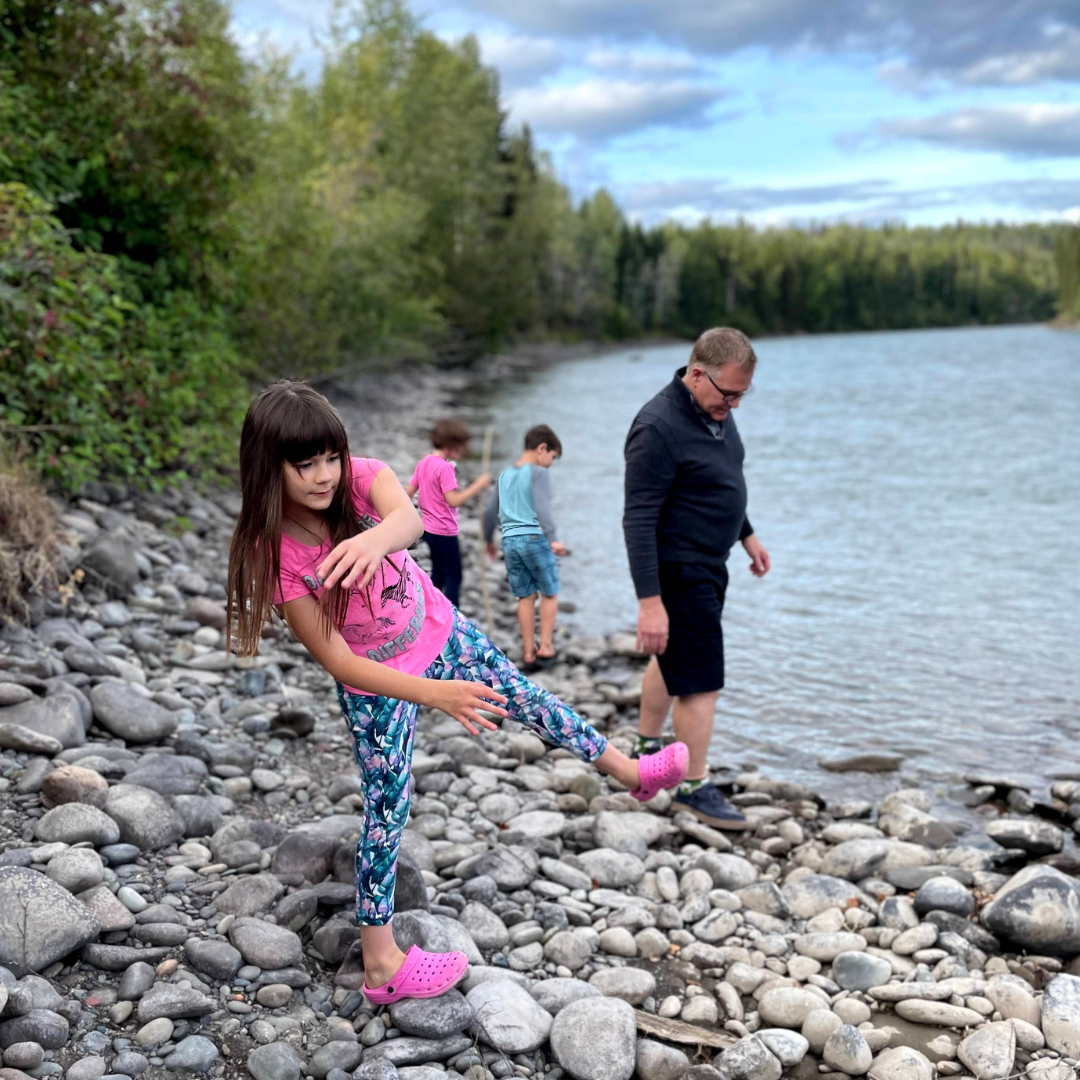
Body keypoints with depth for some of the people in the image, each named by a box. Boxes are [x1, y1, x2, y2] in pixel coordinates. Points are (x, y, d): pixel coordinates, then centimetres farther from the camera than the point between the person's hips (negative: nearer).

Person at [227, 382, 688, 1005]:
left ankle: (629, 770, 39)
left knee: (523, 696, 16)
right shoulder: (278, 554, -27)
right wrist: (433, 695, -36)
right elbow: (338, 661, -27)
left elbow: (409, 518, -44)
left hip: (440, 633, 3)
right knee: (387, 812, 3)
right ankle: (381, 964, 17)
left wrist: (376, 536, -70)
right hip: (378, 683, -3)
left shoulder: (360, 477, -21)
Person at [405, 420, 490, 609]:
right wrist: (477, 486, -20)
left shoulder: (423, 463, 5)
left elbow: (407, 493, 8)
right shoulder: (445, 468, -20)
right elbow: (453, 500, -26)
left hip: (428, 528, 9)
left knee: (438, 574, 20)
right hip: (444, 531, -9)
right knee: (454, 576, -1)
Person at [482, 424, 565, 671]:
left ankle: (529, 653, 9)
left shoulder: (505, 476, 17)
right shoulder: (537, 473, -3)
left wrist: (489, 541, 30)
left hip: (509, 540, 6)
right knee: (549, 593, 9)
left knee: (525, 597, 10)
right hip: (534, 537, -6)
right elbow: (542, 508, -16)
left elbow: (490, 511, 18)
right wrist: (552, 539, -23)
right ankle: (546, 646, 5)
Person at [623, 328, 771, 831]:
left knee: (674, 658, 23)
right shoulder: (658, 428, -26)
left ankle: (646, 751, 40)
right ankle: (694, 787, 11)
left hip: (708, 564, 10)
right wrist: (649, 601, -29)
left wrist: (747, 534, 25)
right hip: (677, 571, -10)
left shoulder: (715, 409, 2)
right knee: (700, 680, -4)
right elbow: (638, 520, -27)